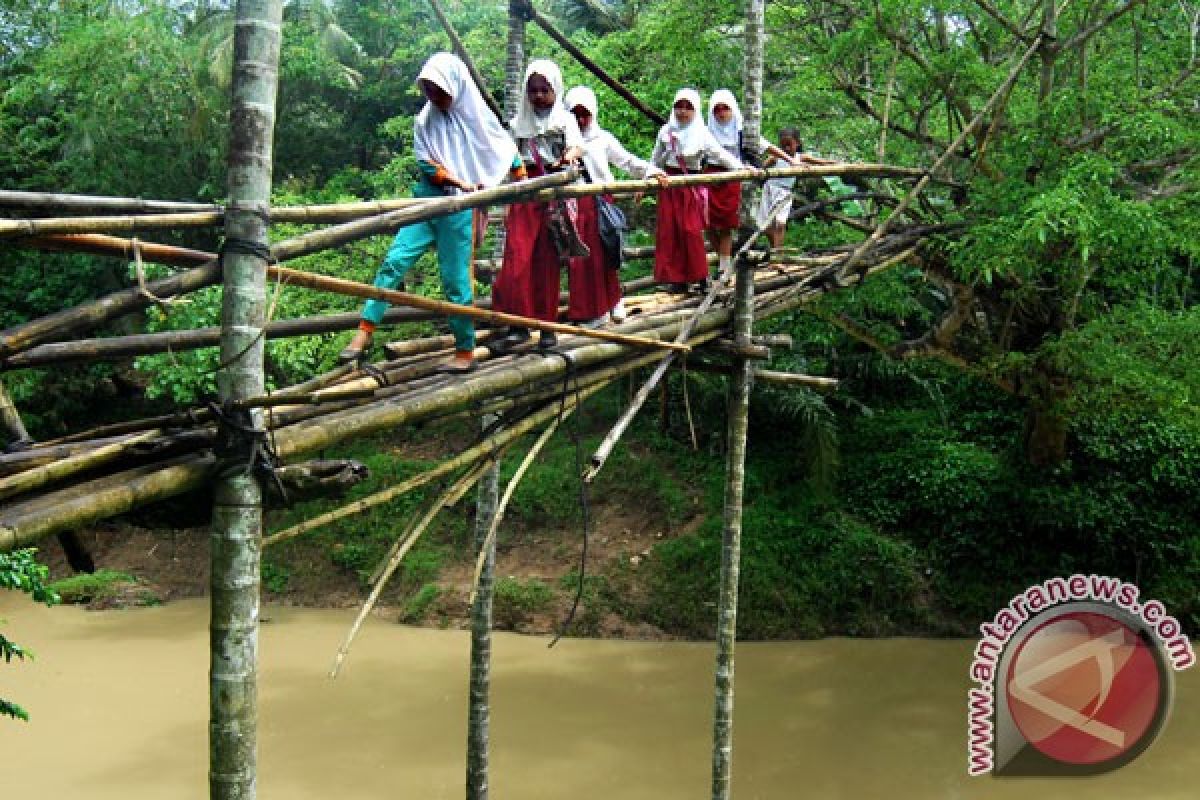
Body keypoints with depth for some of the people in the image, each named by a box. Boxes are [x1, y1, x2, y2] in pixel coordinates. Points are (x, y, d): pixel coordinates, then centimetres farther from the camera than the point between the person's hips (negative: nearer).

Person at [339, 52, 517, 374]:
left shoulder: (478, 118, 1)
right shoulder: (425, 120, 6)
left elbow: (506, 152, 12)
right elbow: (426, 165, -1)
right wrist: (459, 181, -12)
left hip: (459, 209, -3)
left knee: (456, 280, -1)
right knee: (393, 262, -8)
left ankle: (466, 350, 11)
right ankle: (365, 330, -5)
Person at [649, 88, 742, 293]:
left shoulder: (701, 134, -4)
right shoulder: (666, 131, 4)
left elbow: (720, 154, -13)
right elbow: (656, 161, 14)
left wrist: (741, 168, -25)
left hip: (692, 186, -3)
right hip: (669, 186, 3)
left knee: (691, 231, -9)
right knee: (669, 232, 0)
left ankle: (699, 276, 3)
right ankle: (676, 278, 7)